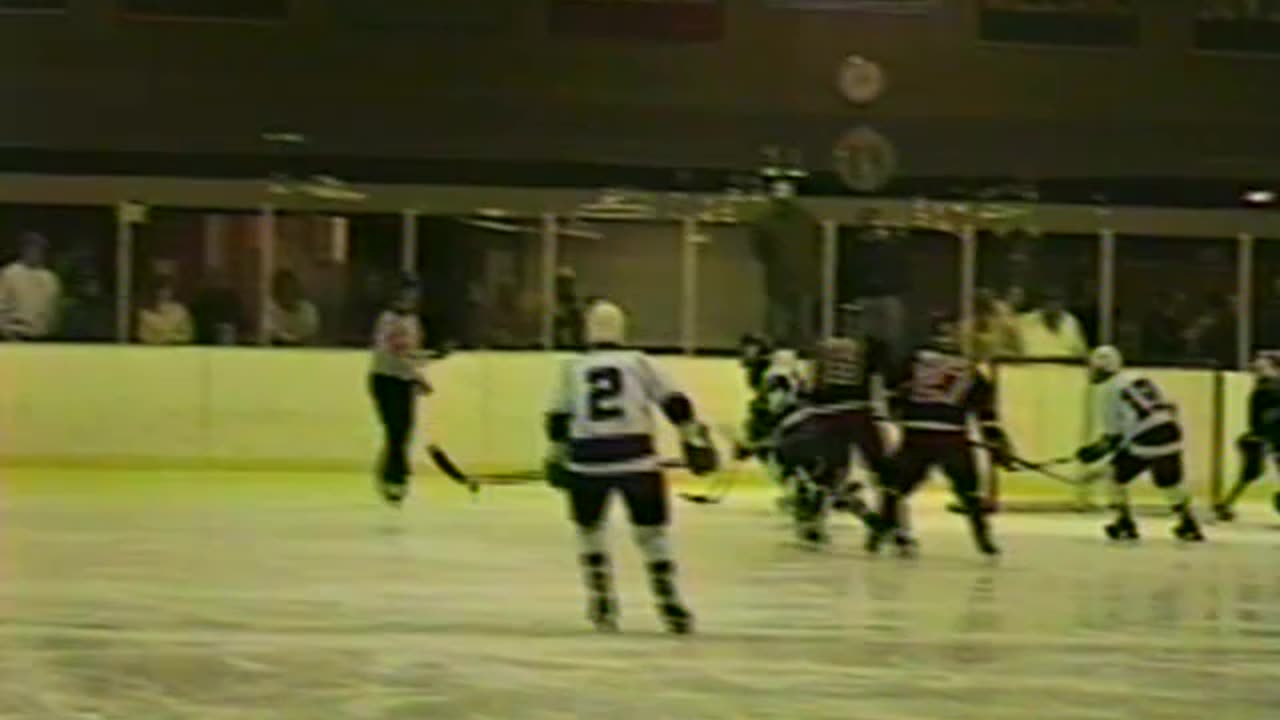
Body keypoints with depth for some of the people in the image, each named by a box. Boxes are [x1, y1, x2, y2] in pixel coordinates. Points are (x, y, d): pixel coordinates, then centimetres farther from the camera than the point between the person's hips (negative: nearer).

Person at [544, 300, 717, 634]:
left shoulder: (572, 368, 11)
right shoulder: (638, 362, 8)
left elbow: (558, 419, 11)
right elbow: (675, 403, 4)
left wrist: (557, 457, 20)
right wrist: (694, 439, 8)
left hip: (587, 461, 1)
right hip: (636, 458, -1)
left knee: (590, 530, 21)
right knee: (652, 532, 9)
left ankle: (601, 604, 18)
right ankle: (669, 604, 1)